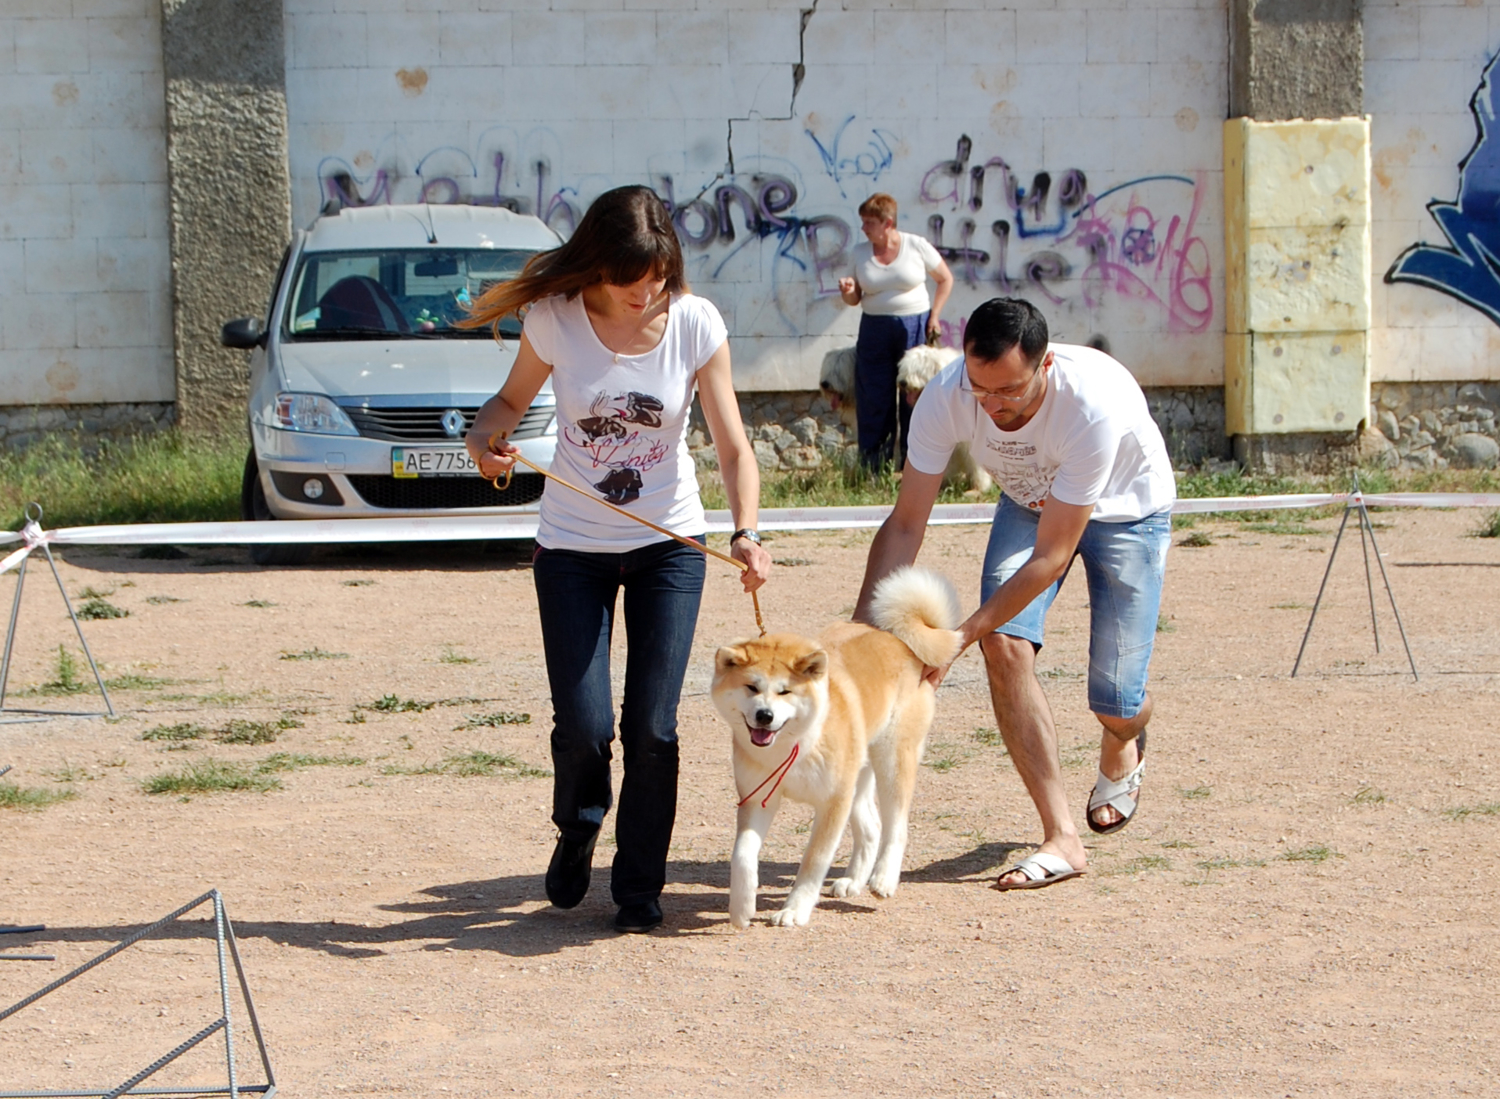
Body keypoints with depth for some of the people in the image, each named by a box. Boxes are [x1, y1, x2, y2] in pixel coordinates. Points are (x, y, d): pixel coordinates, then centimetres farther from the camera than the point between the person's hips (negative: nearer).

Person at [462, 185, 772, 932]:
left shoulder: (695, 324, -13)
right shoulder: (556, 320, -13)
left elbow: (732, 444, -13)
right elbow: (513, 398, 5)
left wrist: (746, 533, -29)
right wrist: (483, 436, -19)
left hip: (669, 543, 0)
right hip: (572, 547, 0)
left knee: (652, 728, -4)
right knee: (583, 726, -6)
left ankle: (639, 888, 15)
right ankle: (577, 831, 28)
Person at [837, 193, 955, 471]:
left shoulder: (916, 247, -4)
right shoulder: (861, 253, 4)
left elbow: (946, 279, 6)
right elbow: (855, 299, 10)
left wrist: (934, 317, -2)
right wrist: (848, 292, -13)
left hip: (914, 327, -3)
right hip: (874, 331, 3)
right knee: (873, 399, 1)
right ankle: (872, 468, 7)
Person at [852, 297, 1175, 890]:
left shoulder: (1094, 403, -42)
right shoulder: (945, 398, -30)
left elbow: (1052, 555, -35)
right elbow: (906, 523, -20)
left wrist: (960, 636, -38)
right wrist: (861, 630, -31)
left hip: (1123, 509, -3)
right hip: (1030, 502, 4)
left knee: (1116, 704, -5)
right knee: (1004, 644, -21)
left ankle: (1121, 752, 36)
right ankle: (1061, 838, -14)